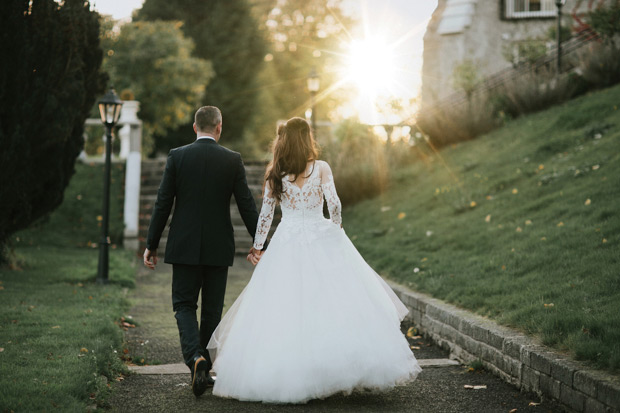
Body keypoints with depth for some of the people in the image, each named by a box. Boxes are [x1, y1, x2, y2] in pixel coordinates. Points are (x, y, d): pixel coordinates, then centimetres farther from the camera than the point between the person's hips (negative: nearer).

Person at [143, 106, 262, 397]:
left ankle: (196, 357, -16)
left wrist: (151, 245, 3)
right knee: (212, 309, 12)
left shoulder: (177, 157, -3)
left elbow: (163, 204, -3)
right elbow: (247, 205, -3)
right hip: (218, 248, 1)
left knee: (184, 305, 8)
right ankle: (204, 369, 18)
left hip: (185, 246, 0)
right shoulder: (233, 160, -2)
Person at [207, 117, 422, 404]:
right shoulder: (321, 168, -2)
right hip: (320, 240, -2)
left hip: (286, 245, 2)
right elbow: (334, 204, -9)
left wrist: (258, 246, 16)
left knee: (284, 309, 3)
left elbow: (265, 213, 6)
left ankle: (285, 377, 2)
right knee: (337, 303, 3)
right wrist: (335, 229, 11)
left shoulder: (274, 173, 4)